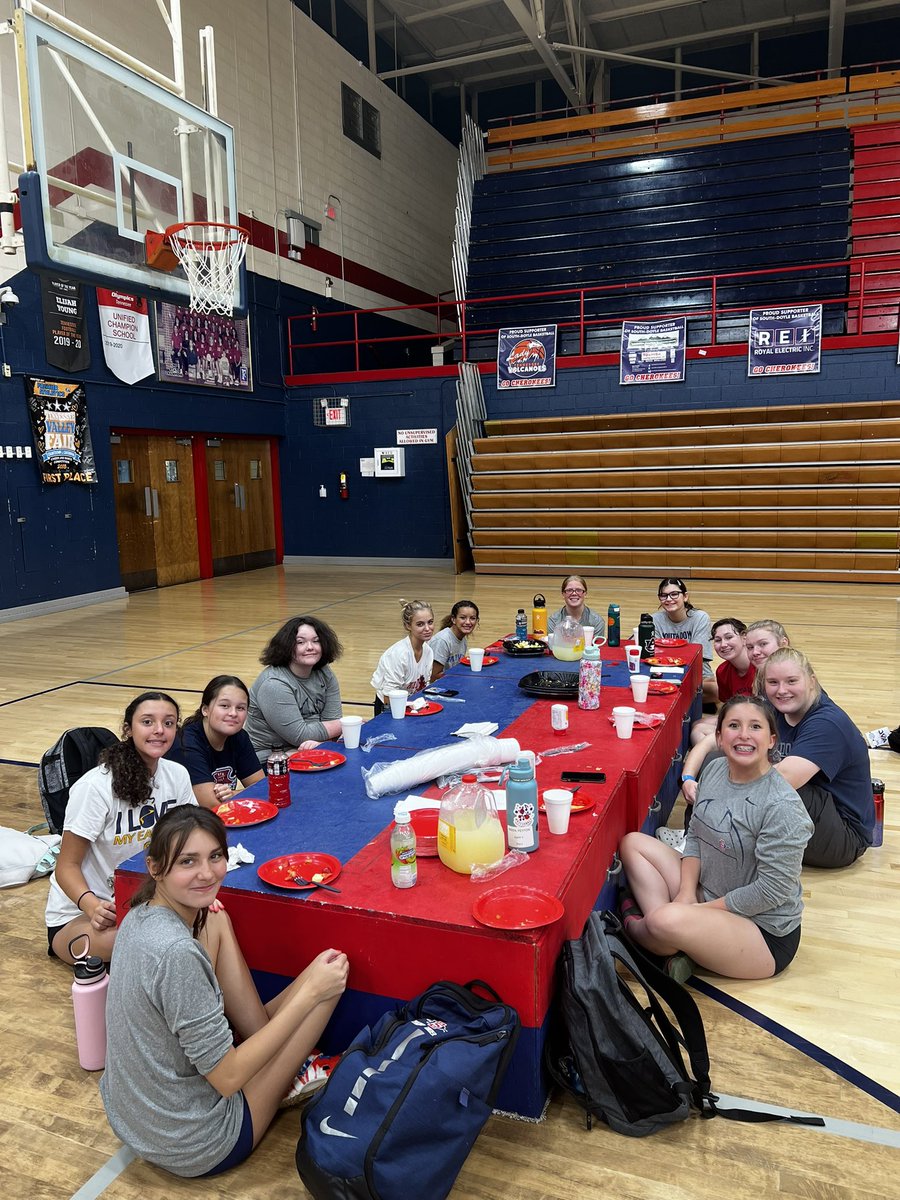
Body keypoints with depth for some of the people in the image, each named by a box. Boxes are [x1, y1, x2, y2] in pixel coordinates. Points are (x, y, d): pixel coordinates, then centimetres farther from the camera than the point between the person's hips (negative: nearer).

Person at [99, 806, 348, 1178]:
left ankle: (266, 1045, 11)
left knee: (219, 922, 6)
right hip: (194, 1149, -8)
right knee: (330, 979, -8)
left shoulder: (140, 916, -6)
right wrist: (311, 992, -19)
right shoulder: (177, 952, -33)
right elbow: (227, 1078, -24)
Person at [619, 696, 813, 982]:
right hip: (709, 898, 8)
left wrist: (697, 909, -16)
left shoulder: (782, 807, -24)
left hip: (765, 933, -8)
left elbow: (771, 891, -22)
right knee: (633, 843, 3)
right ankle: (674, 947, -12)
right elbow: (695, 837, 7)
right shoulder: (714, 770, -1)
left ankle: (633, 928, 4)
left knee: (667, 920, -34)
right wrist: (686, 893, -9)